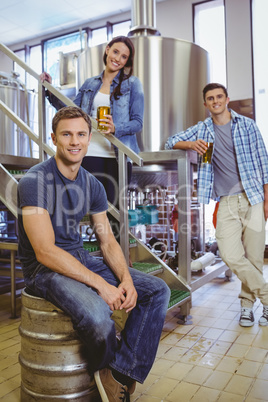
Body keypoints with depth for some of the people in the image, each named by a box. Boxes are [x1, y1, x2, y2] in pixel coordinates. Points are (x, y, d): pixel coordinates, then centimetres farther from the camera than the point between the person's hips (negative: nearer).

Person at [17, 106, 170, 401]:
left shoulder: (93, 185, 5)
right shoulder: (35, 181, -16)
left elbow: (108, 242, 7)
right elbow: (45, 252, -22)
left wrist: (126, 279, -11)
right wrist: (100, 284, -25)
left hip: (81, 260, 7)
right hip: (44, 269, -7)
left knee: (158, 291, -3)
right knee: (97, 313, -35)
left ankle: (119, 375, -2)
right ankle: (108, 368, 2)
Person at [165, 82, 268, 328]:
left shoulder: (247, 125, 7)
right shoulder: (202, 129, 13)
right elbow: (171, 142, 11)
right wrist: (191, 144, -10)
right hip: (226, 202, 1)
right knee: (231, 256, -12)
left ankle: (247, 302, 23)